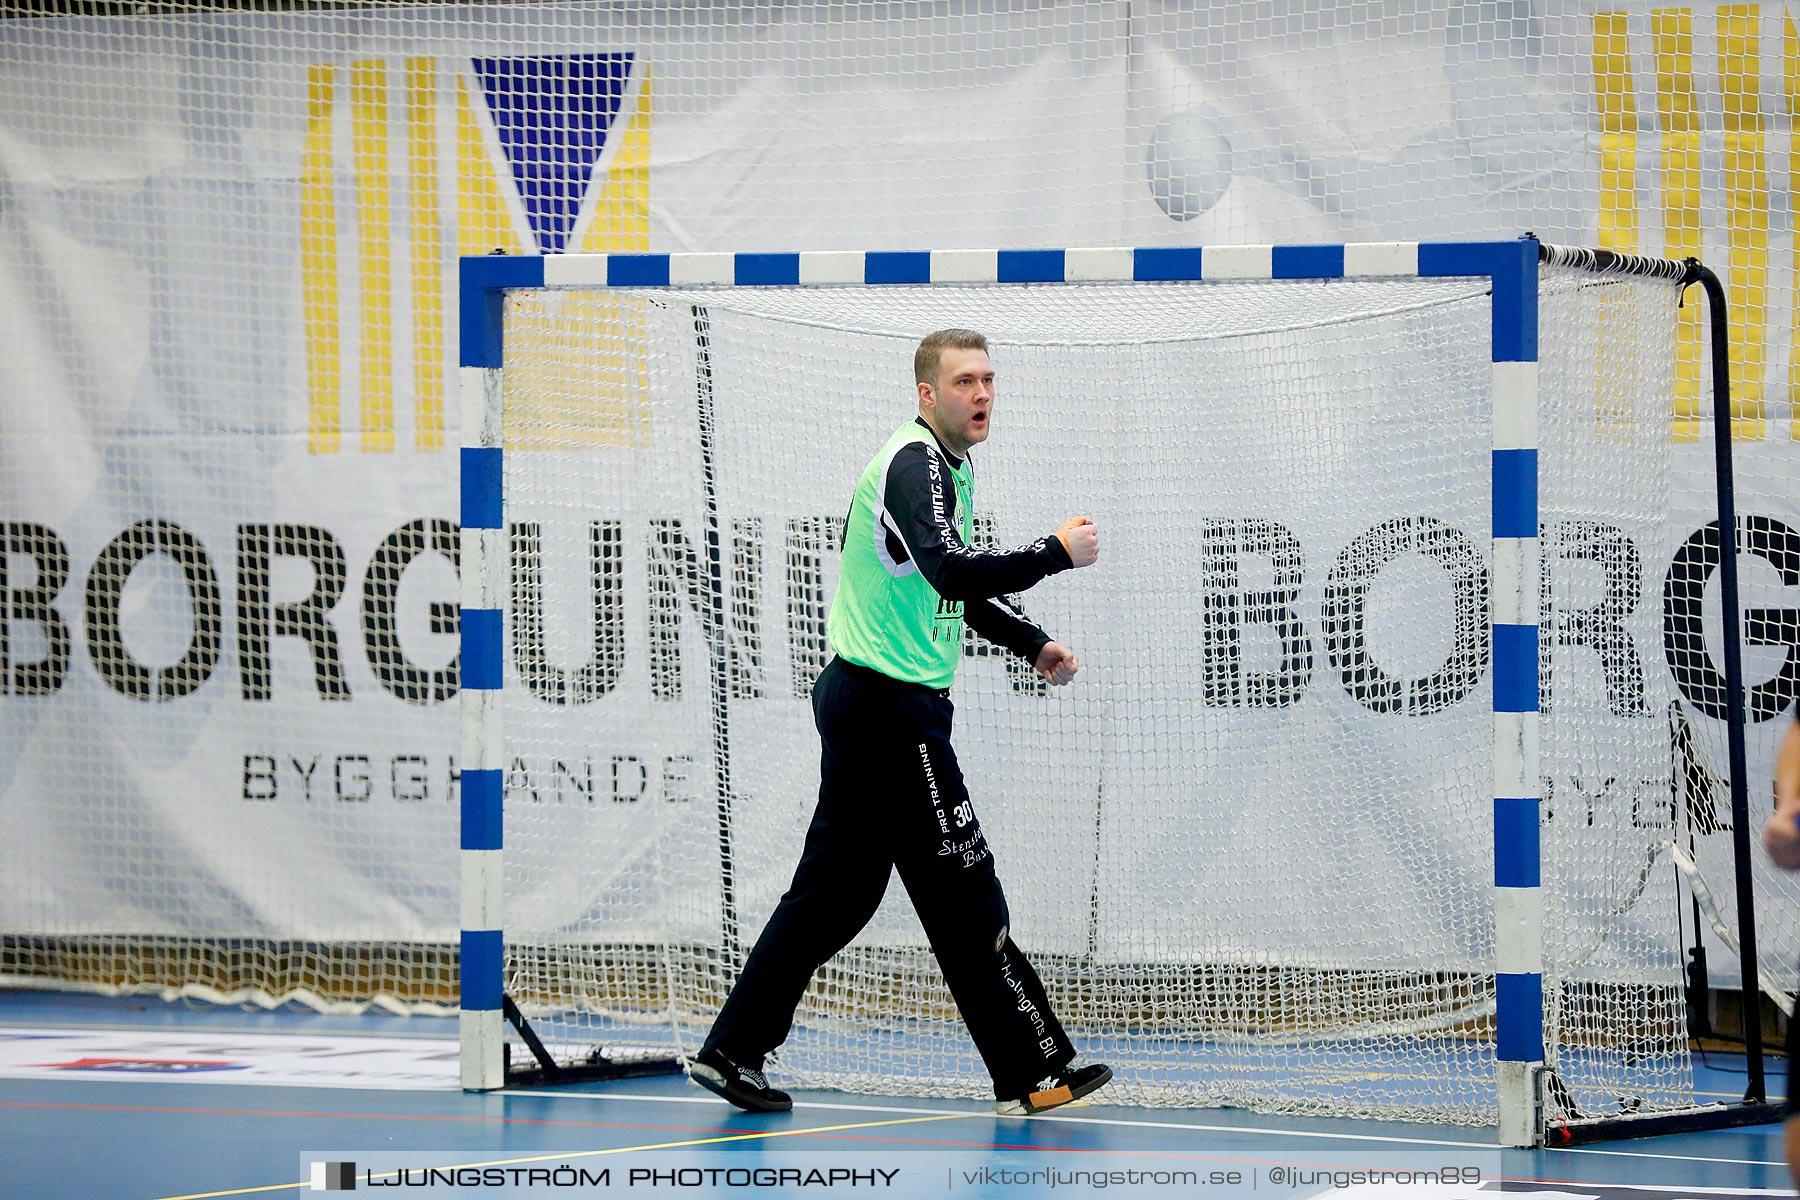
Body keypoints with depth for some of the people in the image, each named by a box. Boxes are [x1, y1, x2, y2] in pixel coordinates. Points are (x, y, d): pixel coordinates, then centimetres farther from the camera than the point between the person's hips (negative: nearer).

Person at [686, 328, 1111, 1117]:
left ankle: (732, 1052, 13)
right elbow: (954, 574, -31)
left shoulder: (953, 467, 17)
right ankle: (1033, 1074, 0)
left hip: (861, 701, 10)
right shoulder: (913, 466, -16)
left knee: (835, 890, 11)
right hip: (890, 705, -10)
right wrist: (1057, 552, -25)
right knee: (963, 893, -5)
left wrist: (1032, 644, 19)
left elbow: (956, 590, 30)